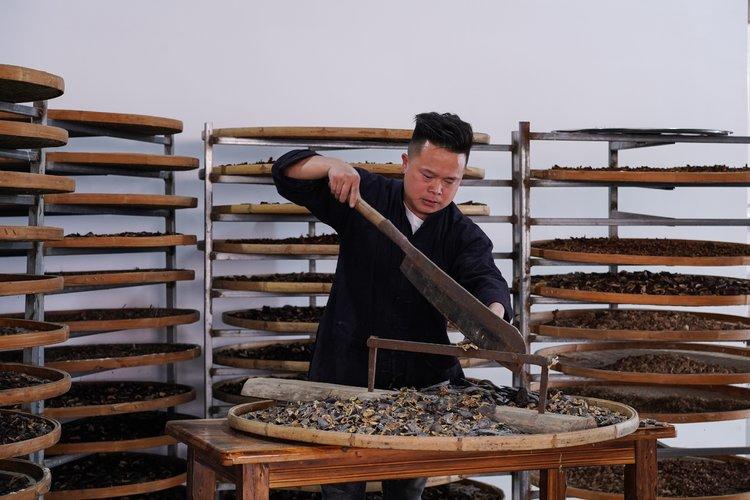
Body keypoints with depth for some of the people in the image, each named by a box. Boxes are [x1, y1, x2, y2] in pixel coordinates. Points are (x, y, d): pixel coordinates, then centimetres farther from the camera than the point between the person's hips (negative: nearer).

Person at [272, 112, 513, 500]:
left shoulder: (464, 236, 0)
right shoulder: (364, 196, -1)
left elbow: (485, 279, -20)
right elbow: (287, 173, -3)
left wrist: (494, 312, -44)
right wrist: (331, 165, -25)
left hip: (421, 383, 2)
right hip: (347, 374, -2)